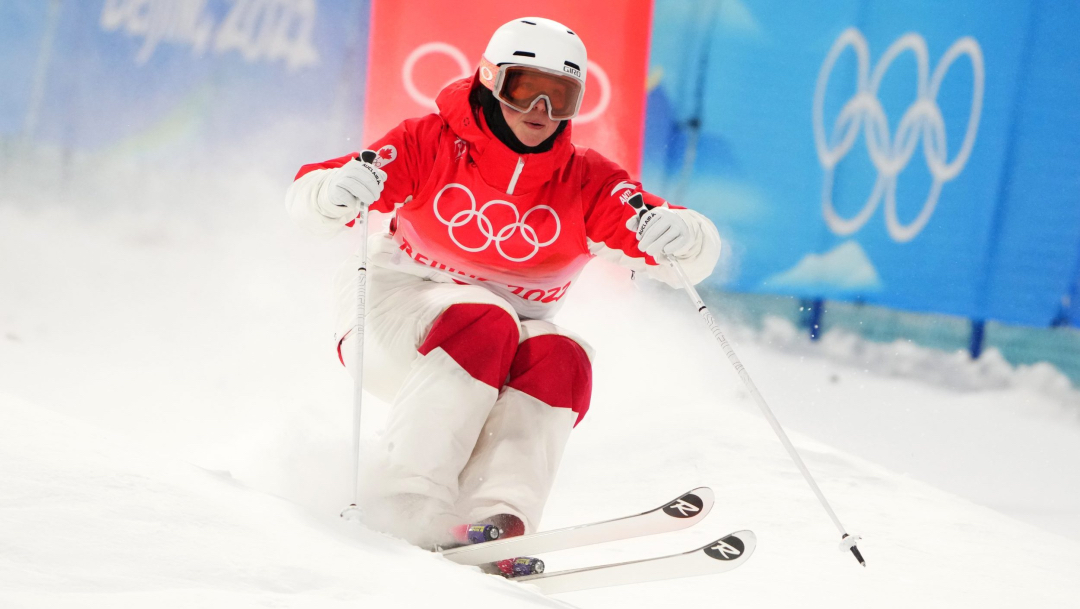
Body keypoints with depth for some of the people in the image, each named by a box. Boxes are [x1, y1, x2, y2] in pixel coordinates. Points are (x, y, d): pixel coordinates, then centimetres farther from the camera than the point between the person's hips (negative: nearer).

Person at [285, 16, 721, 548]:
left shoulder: (587, 184, -4)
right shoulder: (432, 145, -9)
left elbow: (695, 258, -13)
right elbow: (307, 200, -15)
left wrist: (680, 235, -37)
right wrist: (336, 192, -40)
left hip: (501, 365, 3)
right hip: (394, 319, -3)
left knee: (561, 360, -27)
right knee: (486, 325, -33)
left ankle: (498, 515, -42)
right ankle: (407, 503, -42)